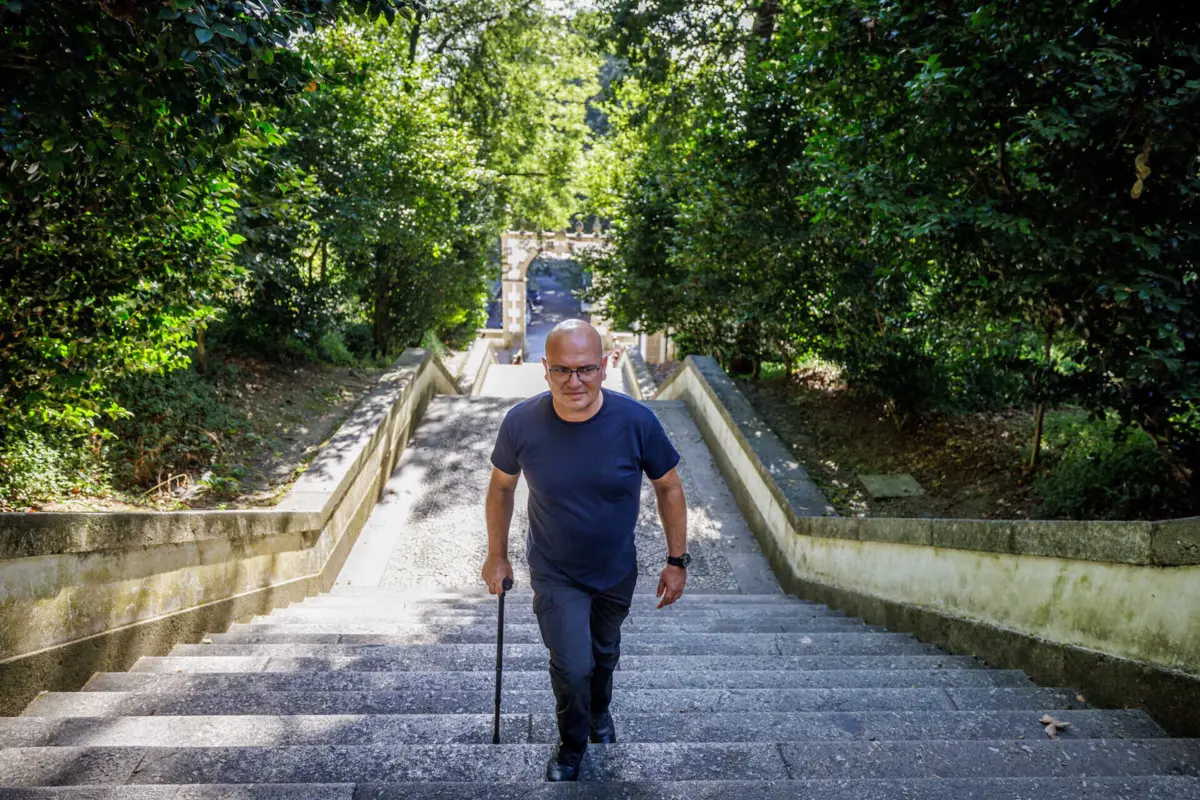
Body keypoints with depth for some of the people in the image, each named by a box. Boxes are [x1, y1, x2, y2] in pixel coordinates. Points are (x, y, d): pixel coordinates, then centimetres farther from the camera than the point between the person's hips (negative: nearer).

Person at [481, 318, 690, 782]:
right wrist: (496, 555, 3)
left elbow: (668, 487, -10)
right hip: (555, 574, -1)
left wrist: (677, 560, -6)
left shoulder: (636, 422, -25)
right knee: (572, 667, -2)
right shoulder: (521, 423, -23)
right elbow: (501, 486, -4)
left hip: (617, 571, 2)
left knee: (605, 651, 25)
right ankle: (571, 747, 31)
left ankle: (600, 711, 58)